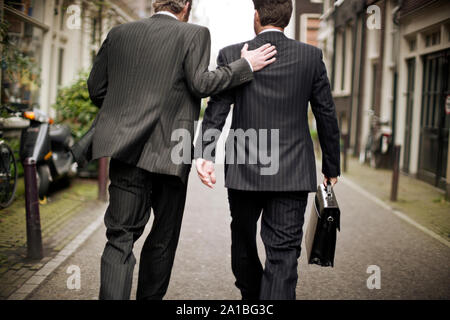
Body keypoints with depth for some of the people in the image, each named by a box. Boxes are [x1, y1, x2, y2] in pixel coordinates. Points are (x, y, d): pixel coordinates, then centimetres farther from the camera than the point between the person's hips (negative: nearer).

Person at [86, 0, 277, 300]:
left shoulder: (119, 34, 10)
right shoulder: (194, 35, -2)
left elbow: (96, 87, 11)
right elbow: (201, 83, -12)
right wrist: (246, 65, -3)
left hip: (127, 148, 3)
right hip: (170, 150, -2)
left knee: (121, 235, 1)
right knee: (163, 237, 16)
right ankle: (151, 296, 29)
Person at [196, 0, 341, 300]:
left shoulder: (232, 55, -1)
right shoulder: (312, 56, 1)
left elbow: (216, 110, -9)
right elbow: (327, 116, 4)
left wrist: (205, 155, -13)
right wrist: (332, 167, 13)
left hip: (244, 172, 1)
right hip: (294, 173, 0)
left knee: (243, 244, 21)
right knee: (284, 252, 0)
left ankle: (252, 296, 40)